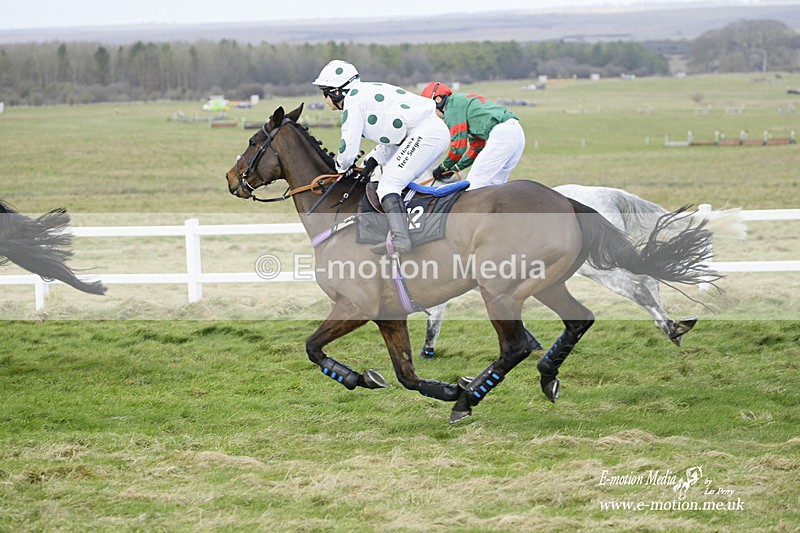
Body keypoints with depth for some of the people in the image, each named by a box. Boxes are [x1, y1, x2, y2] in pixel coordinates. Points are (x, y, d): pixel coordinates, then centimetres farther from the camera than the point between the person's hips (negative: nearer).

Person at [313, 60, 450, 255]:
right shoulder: (365, 93, 25)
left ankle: (400, 238, -30)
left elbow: (349, 146, -8)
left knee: (389, 184, -16)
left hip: (424, 134, -11)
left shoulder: (353, 99, -6)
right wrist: (374, 159, 15)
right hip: (438, 132, 11)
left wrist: (342, 166, 14)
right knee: (400, 184, 20)